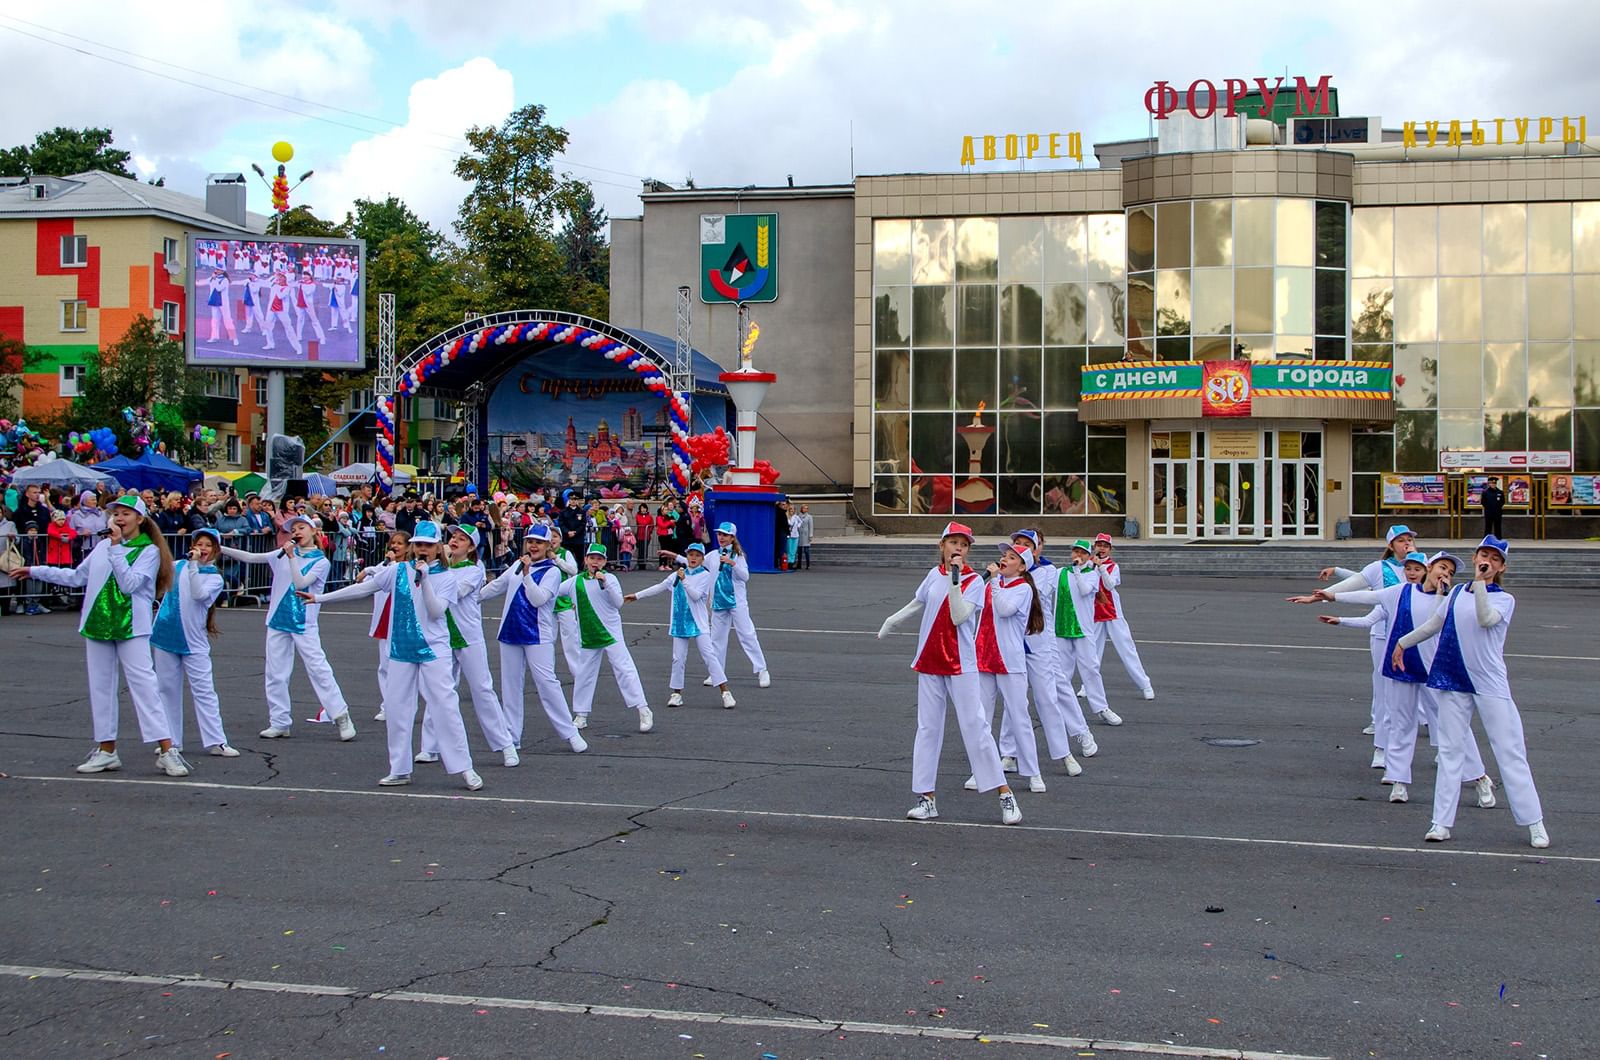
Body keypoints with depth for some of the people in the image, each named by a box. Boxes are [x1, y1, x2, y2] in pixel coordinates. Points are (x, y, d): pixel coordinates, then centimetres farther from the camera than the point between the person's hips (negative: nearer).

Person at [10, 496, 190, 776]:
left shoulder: (149, 550, -5)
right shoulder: (104, 545, 12)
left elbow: (129, 584, -17)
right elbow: (77, 577, 21)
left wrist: (116, 548, -16)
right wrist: (34, 571, 23)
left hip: (131, 627, -6)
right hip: (97, 625, 6)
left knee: (144, 685, -11)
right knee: (101, 687, 9)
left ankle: (166, 751, -12)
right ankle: (106, 750, 18)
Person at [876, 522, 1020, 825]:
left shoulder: (974, 581, -6)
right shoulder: (934, 574, 6)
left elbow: (959, 616, -19)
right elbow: (916, 604, 22)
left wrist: (955, 579, -24)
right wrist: (890, 621, 30)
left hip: (960, 664, -5)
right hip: (929, 662, 5)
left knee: (975, 726, -8)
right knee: (927, 728, 5)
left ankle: (1005, 795, -4)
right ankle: (927, 798, 11)